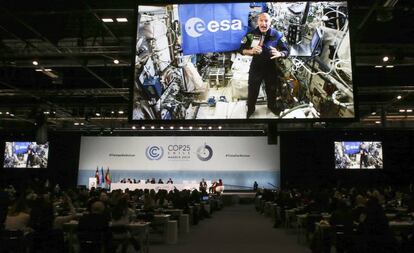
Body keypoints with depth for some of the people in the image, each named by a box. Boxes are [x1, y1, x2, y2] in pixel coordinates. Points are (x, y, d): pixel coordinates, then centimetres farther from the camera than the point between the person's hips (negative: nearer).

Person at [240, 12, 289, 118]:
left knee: (272, 89, 21)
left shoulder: (277, 35, -15)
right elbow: (242, 50, -8)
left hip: (271, 67, 1)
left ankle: (272, 105, 48)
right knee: (252, 89, 13)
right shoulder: (251, 34, -13)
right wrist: (251, 51, -30)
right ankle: (250, 108, 37)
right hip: (256, 66, 0)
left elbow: (286, 51, -14)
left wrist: (279, 54, -38)